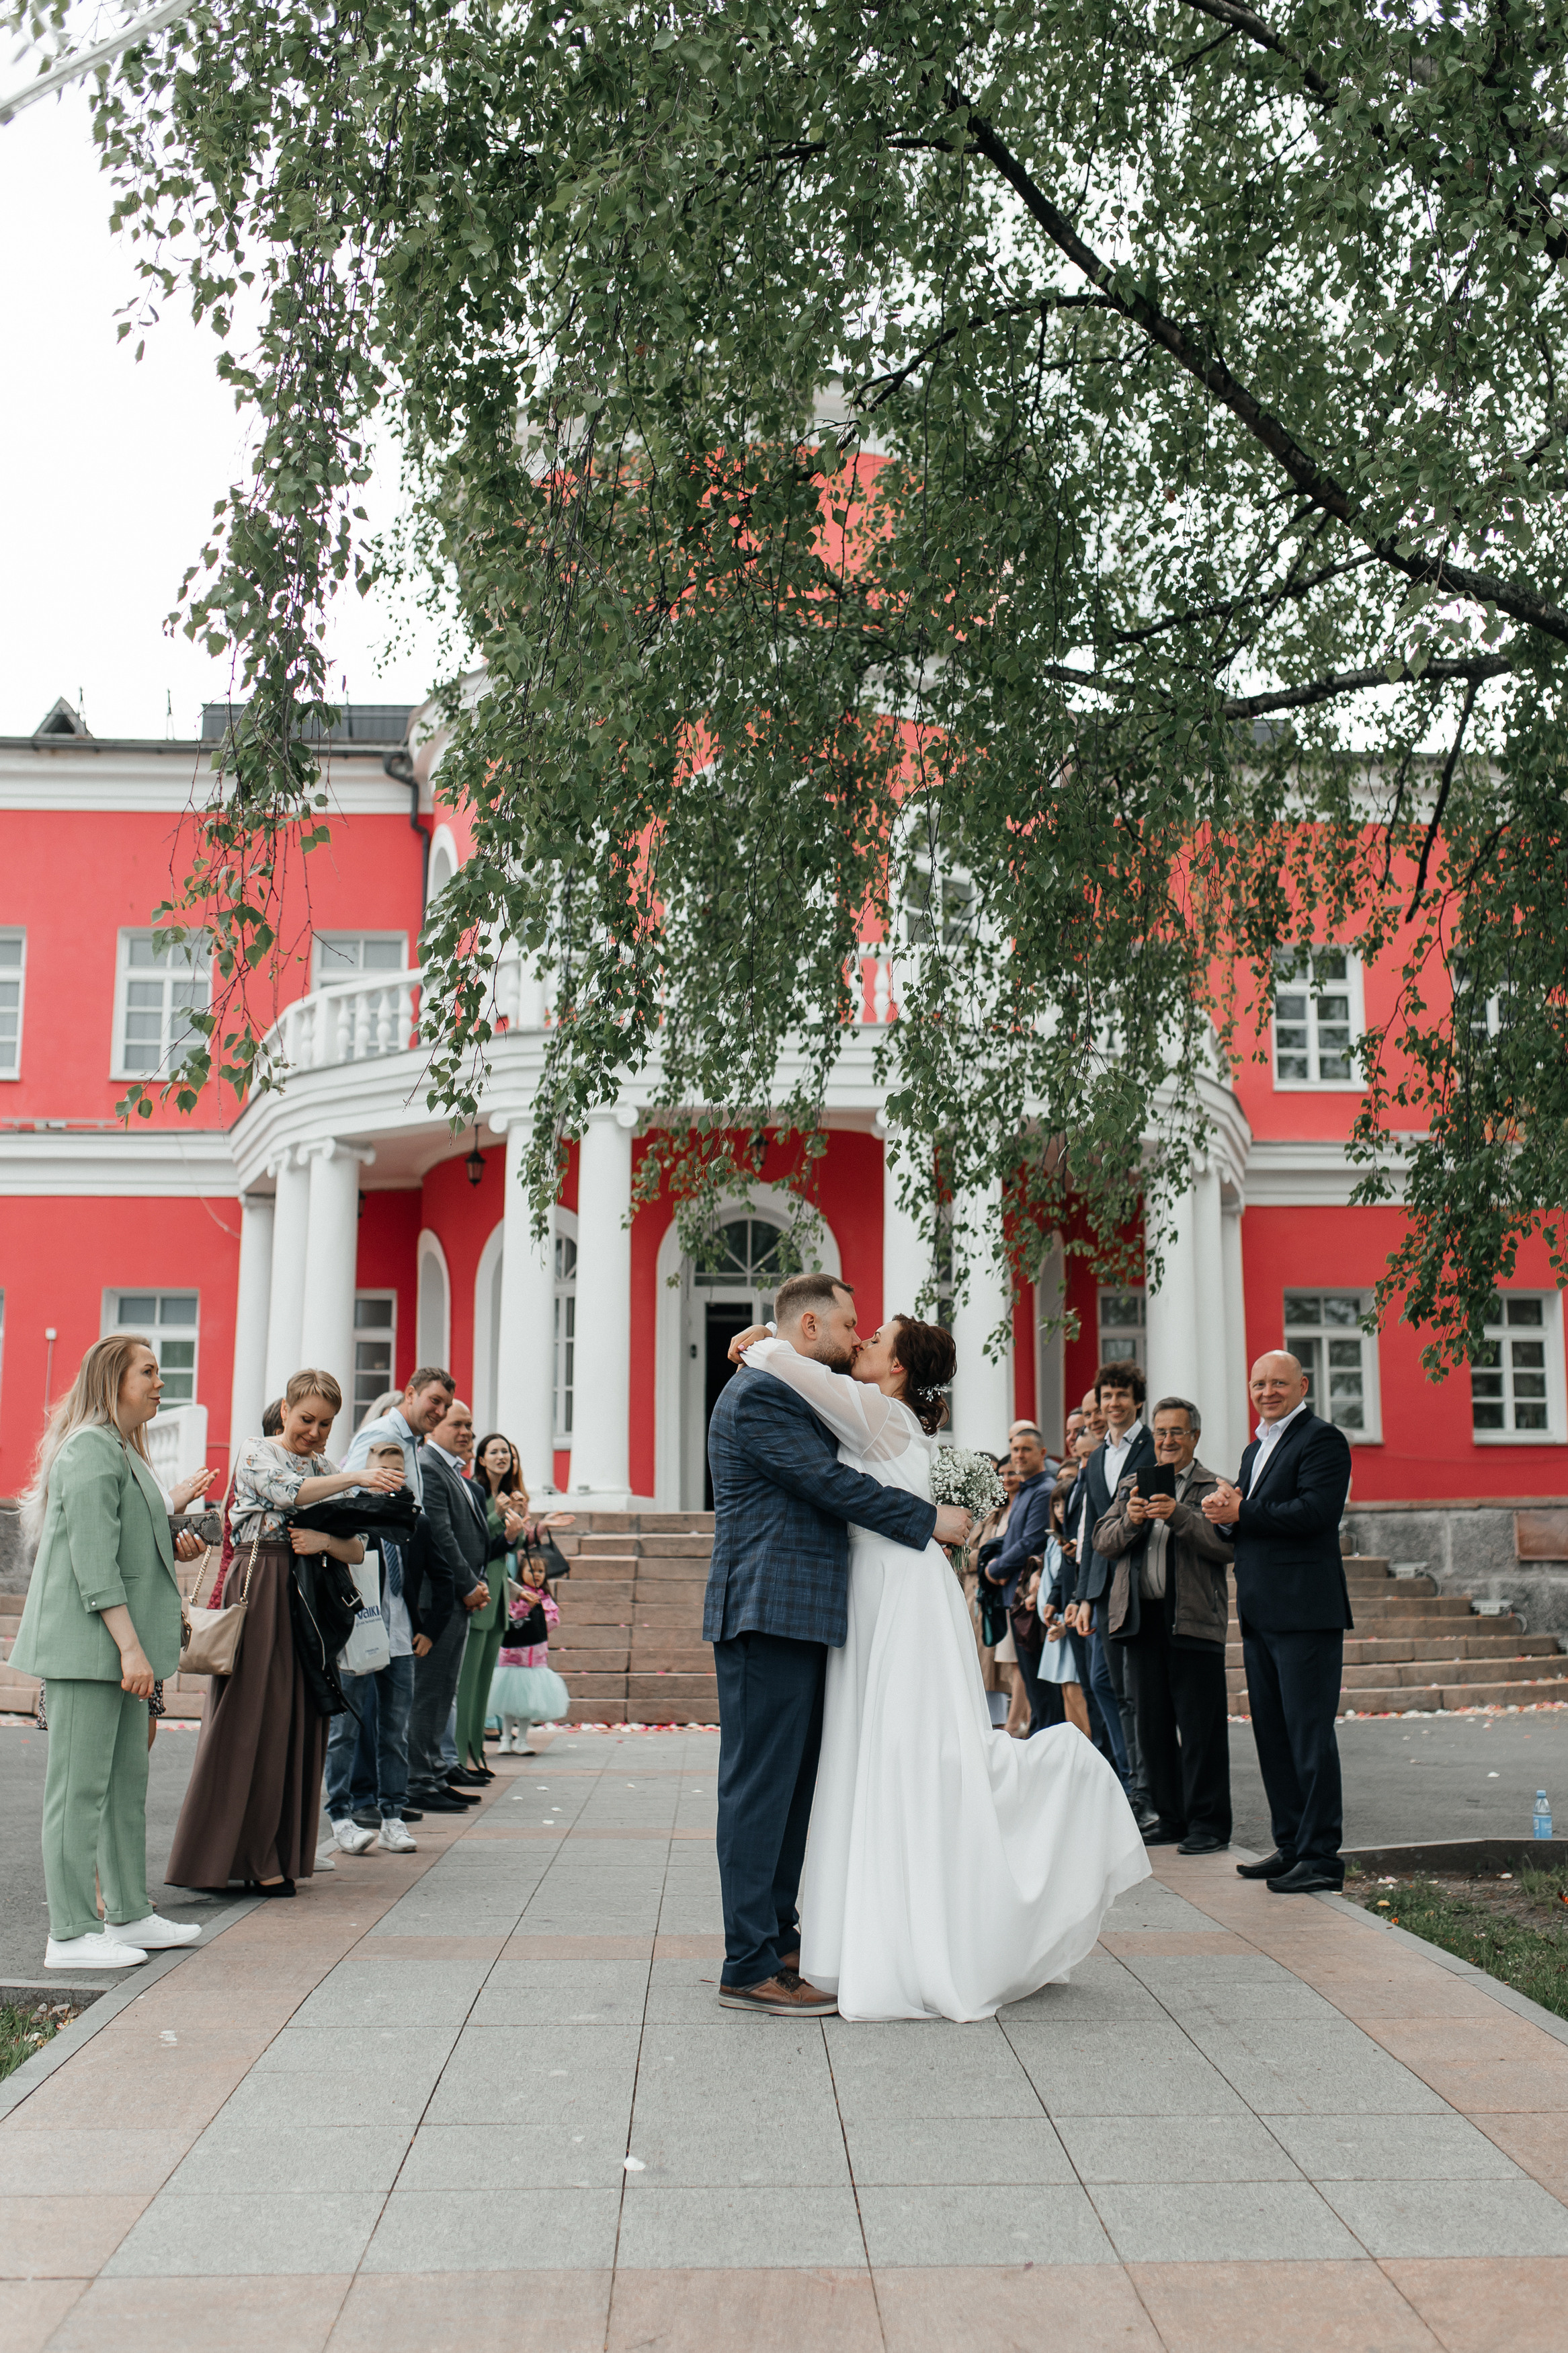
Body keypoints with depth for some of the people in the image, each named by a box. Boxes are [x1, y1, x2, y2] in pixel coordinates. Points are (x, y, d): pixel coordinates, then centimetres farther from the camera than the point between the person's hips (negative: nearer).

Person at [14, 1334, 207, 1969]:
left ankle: (129, 1914, 22)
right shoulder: (92, 1450, -14)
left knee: (127, 1781, 14)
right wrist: (130, 1646, -21)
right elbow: (94, 1559, -19)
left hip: (116, 1646, 10)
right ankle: (71, 1934, 1)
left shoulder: (124, 1452, 18)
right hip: (89, 1646, -10)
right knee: (79, 1785, -5)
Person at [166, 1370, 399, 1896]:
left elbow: (357, 1550, 11)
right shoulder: (255, 1453, 3)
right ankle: (235, 1853, 1)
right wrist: (356, 1477, -25)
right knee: (249, 1721, -7)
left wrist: (325, 1540, -9)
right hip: (259, 1590, -5)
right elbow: (287, 1492, -19)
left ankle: (277, 1856, 10)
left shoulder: (326, 1469, 18)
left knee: (298, 1724, 2)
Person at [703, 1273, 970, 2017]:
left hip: (797, 1619, 11)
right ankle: (749, 1967, -1)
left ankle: (778, 1941, 23)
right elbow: (832, 1483, -17)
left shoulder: (793, 1394, 20)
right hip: (768, 1614, -11)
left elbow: (827, 1486, 27)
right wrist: (930, 1520, -10)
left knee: (791, 1787, 14)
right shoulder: (758, 1393, -13)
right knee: (761, 1783, -6)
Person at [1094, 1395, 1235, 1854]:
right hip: (1143, 1617, 5)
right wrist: (1129, 1521, -9)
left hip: (1193, 1619, -5)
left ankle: (1208, 1823, 6)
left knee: (1200, 1726, -3)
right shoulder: (1132, 1485, 17)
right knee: (1153, 1725, 11)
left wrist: (1179, 1516, -21)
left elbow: (1226, 1546, -11)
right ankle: (1172, 1819, 21)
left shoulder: (1214, 1488, 2)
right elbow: (1103, 1543, 10)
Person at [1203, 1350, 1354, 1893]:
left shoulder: (1322, 1440, -7)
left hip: (1305, 1612, -9)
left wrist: (1241, 1512, -15)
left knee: (1308, 1732, -6)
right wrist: (1225, 1516, -1)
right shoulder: (1255, 1450, 21)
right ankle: (1291, 1844, 21)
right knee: (1271, 1733, 12)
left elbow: (1316, 1511, -21)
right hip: (1261, 1614, 9)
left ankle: (1321, 1856, -1)